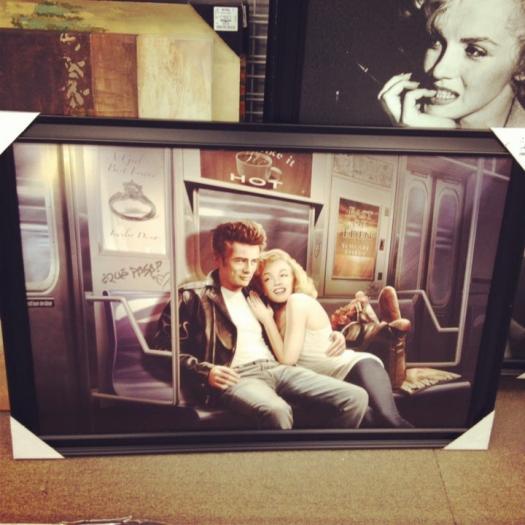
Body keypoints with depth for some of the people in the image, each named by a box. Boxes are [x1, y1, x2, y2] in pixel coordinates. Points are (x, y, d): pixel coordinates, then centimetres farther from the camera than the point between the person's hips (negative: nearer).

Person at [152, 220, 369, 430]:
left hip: (276, 368, 7)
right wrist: (205, 372, -14)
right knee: (276, 411, -41)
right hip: (236, 377, -6)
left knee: (356, 397, -13)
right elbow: (165, 347, 0)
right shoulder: (193, 296, 7)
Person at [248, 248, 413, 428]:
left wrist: (266, 319, -2)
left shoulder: (298, 300, -7)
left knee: (387, 418, -34)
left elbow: (288, 358, -10)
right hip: (339, 382, 7)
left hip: (358, 366, -7)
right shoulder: (278, 311, 18)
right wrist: (267, 318, 9)